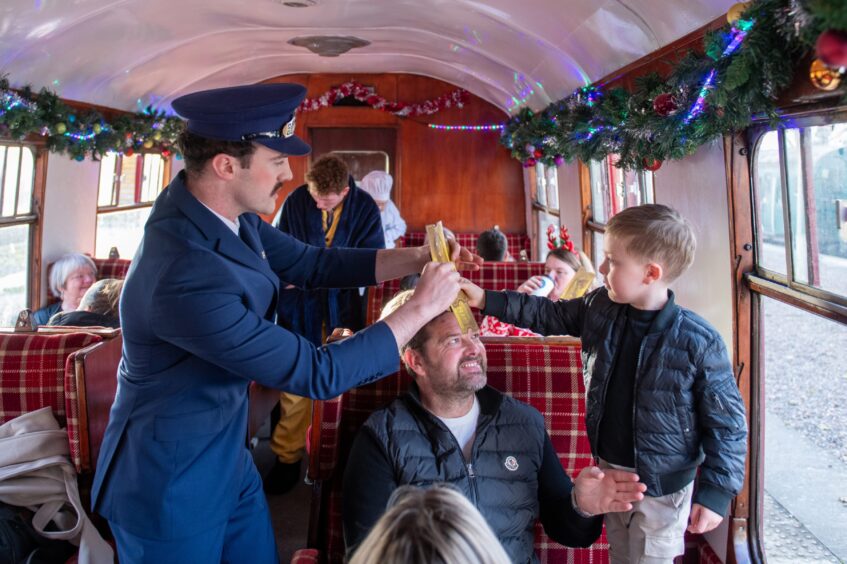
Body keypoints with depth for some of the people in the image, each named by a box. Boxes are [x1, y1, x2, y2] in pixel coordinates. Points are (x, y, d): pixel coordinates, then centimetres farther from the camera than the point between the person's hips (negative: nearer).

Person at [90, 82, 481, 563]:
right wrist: (421, 309, -21)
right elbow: (317, 374, -29)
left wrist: (416, 258, -6)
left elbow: (310, 263, 3)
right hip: (172, 487, -7)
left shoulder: (223, 210, -9)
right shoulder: (186, 279, -35)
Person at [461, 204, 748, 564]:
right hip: (609, 468, 5)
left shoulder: (699, 342, -23)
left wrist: (716, 491, -14)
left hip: (662, 486, -5)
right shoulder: (599, 307, -8)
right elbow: (548, 315, 6)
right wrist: (487, 300, 0)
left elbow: (727, 422, -14)